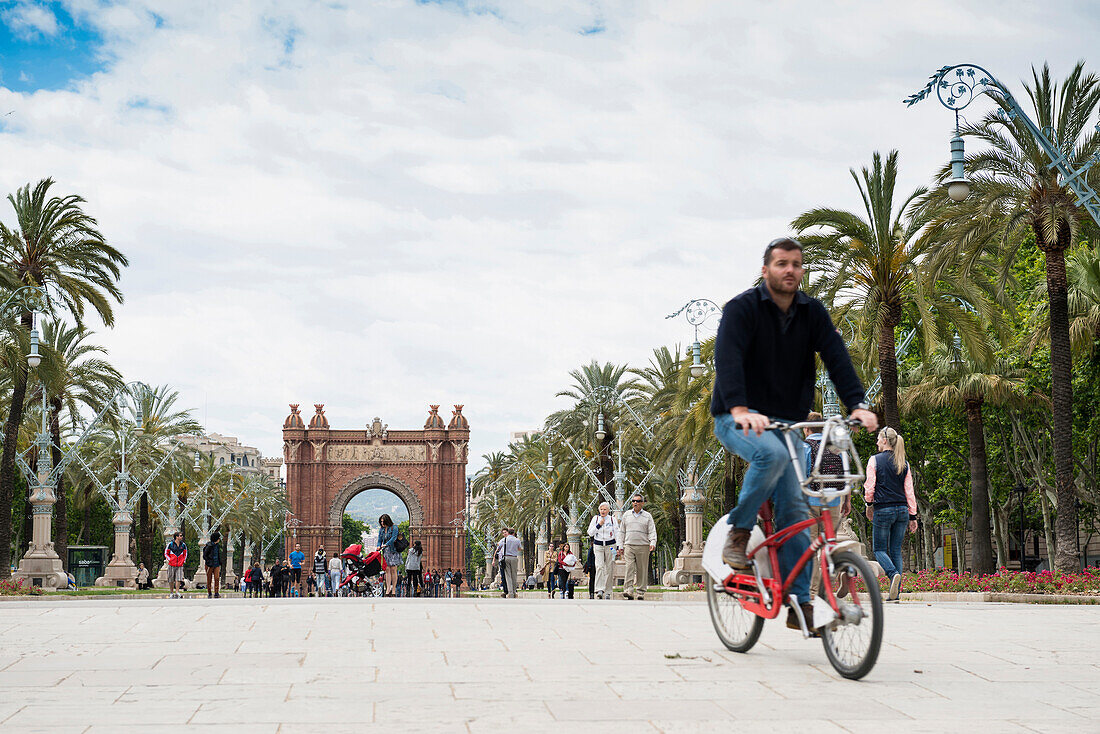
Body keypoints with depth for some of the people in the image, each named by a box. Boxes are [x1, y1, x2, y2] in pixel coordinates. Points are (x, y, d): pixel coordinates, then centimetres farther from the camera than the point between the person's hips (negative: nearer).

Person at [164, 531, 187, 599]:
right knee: (171, 580, 5)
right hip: (172, 565, -2)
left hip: (180, 565, 2)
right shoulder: (170, 544, -4)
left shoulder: (183, 545, 6)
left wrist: (183, 561, 7)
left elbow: (185, 554, 19)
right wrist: (170, 560, -6)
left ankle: (177, 592, -6)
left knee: (179, 579, -10)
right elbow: (166, 553, 4)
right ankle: (171, 593, 16)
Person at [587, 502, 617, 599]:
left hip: (610, 545, 0)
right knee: (599, 567, -17)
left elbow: (617, 534, 5)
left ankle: (607, 592, 9)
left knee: (609, 569, 0)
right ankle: (599, 590, -24)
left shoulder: (612, 519, 4)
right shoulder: (595, 519, 6)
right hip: (598, 546, 0)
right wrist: (599, 525, -10)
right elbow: (590, 533, 2)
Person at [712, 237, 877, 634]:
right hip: (739, 419, -5)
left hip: (786, 422, 5)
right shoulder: (742, 308, -11)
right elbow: (728, 359, -24)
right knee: (771, 453, -36)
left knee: (793, 508, -4)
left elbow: (837, 357, -6)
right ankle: (738, 533, -16)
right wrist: (739, 409, -41)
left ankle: (800, 604, -2)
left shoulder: (812, 312, 4)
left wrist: (858, 403, -23)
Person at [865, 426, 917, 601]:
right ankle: (896, 592, 4)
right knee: (896, 550, 8)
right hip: (902, 510, 5)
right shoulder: (904, 464, 8)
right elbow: (910, 491, 8)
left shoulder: (875, 460, -5)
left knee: (879, 549, 4)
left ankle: (893, 574, -24)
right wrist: (913, 516, 12)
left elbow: (869, 486, -6)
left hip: (883, 510, -5)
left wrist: (869, 504, 12)